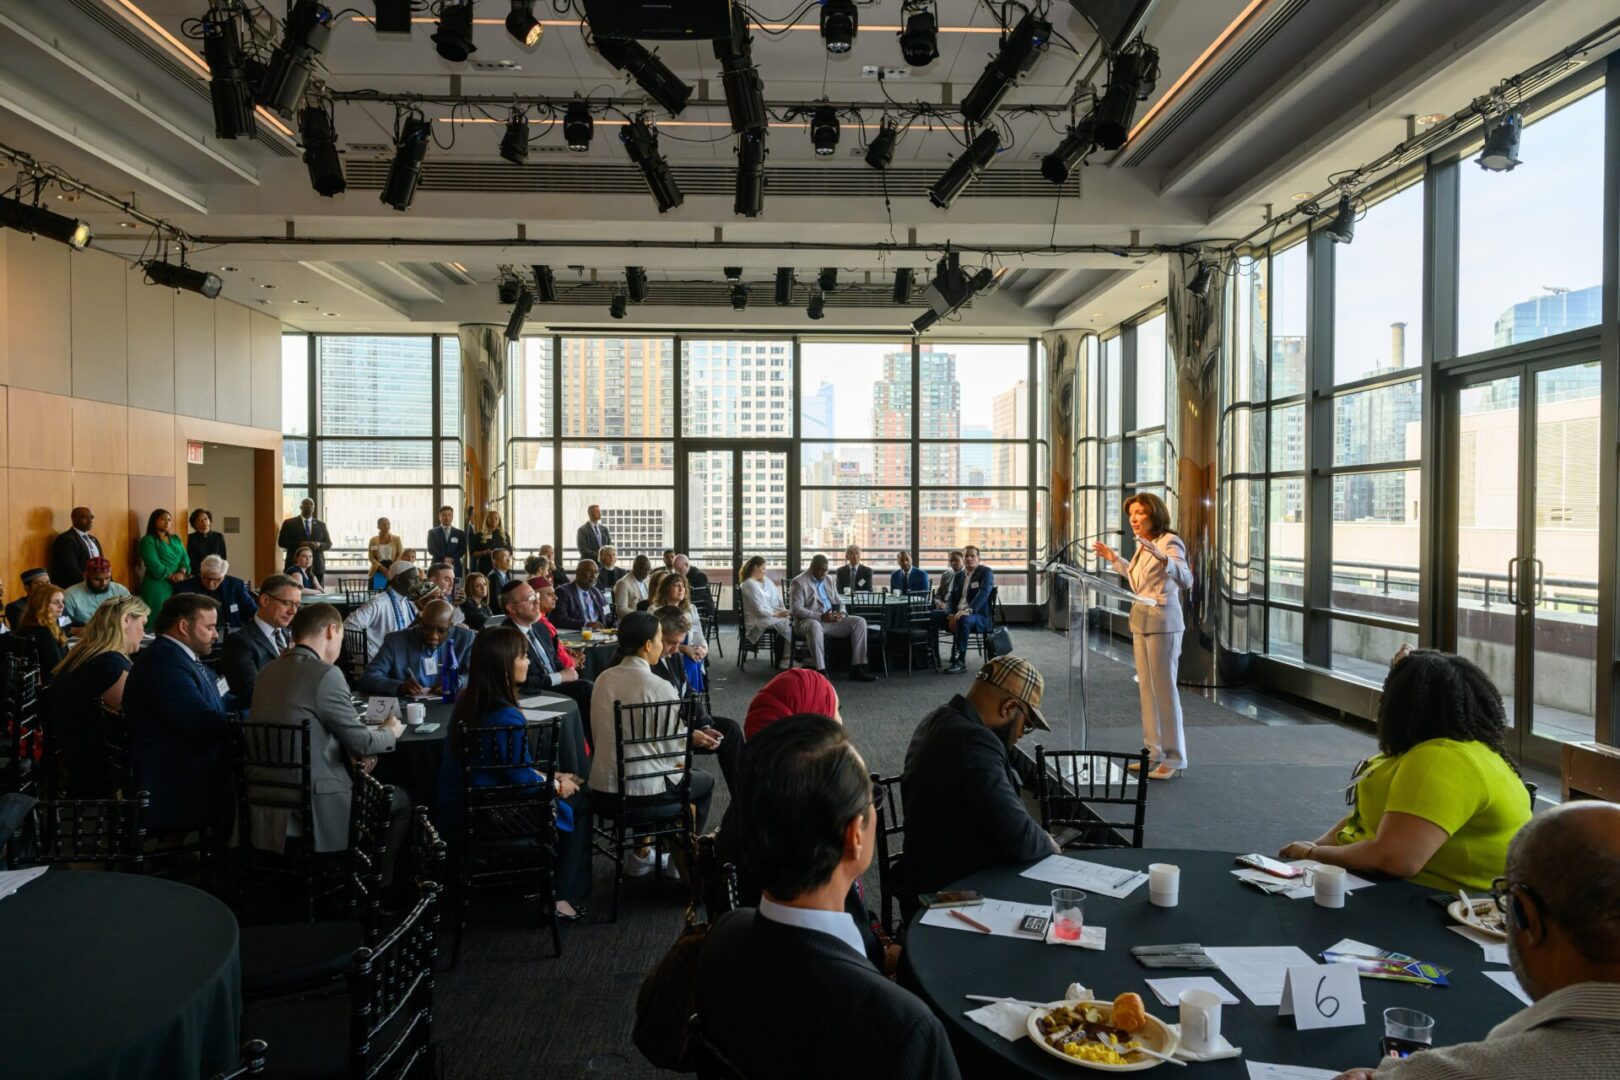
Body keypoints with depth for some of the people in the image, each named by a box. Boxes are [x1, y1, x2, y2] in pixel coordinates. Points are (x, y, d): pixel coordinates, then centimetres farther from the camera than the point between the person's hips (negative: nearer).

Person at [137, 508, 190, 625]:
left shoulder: (176, 539, 18)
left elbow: (185, 558, 8)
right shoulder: (148, 540, -1)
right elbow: (154, 566, -11)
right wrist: (173, 576, -11)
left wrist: (181, 573, -11)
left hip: (177, 585, 6)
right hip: (157, 586, -6)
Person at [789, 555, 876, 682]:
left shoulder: (828, 581, 17)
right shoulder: (799, 582, -5)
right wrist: (821, 617, -24)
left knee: (860, 622, -12)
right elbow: (796, 610, -15)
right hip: (809, 621, -7)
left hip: (831, 620, 7)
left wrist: (841, 613, -6)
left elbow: (839, 602, 20)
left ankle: (857, 668, -15)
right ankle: (820, 671, -40)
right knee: (815, 626, -42)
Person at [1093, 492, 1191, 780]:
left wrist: (1164, 559, -44)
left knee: (1164, 689, -3)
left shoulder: (1170, 542, -13)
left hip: (1162, 625, -9)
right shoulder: (1143, 546, 13)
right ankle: (1155, 752, 22)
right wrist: (1114, 559, 26)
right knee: (1147, 689, 13)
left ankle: (1174, 758, 6)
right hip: (1141, 624, 9)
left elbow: (1186, 580, -27)